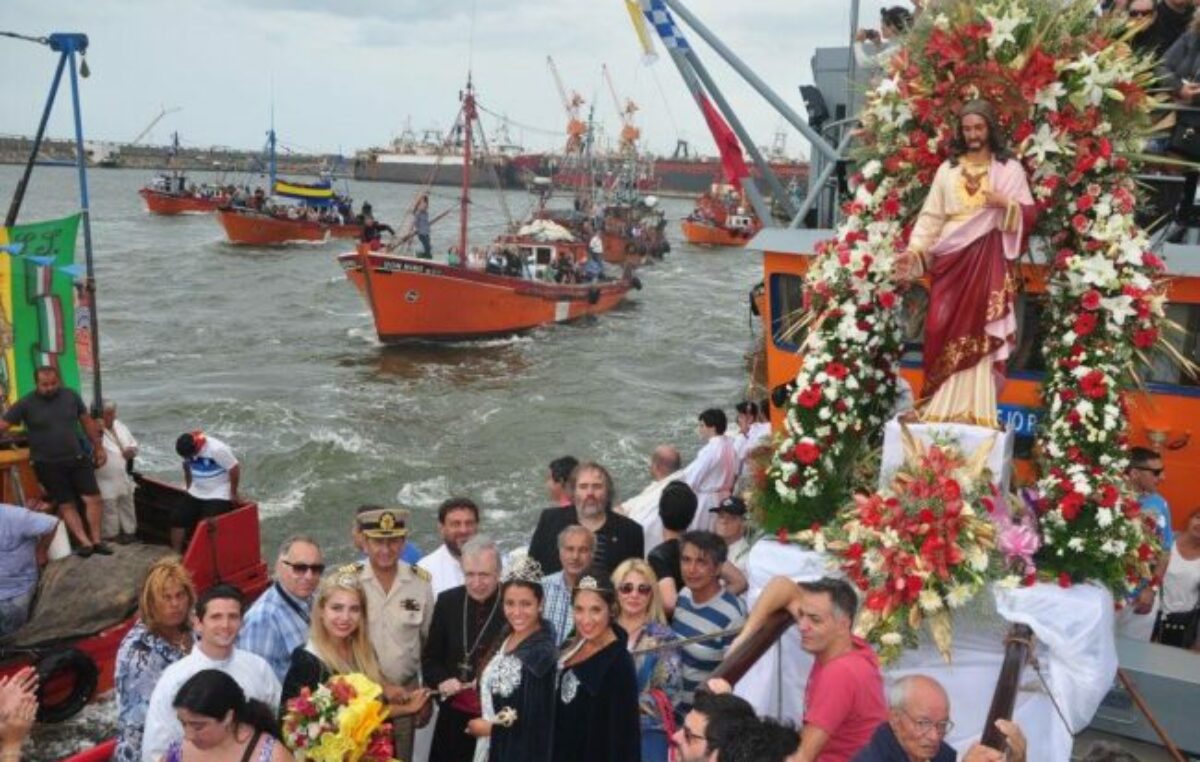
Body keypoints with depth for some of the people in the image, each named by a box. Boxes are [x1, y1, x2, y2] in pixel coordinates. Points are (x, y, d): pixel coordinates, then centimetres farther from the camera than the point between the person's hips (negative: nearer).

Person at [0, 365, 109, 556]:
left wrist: (98, 448, 13)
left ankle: (96, 541, 8)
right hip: (48, 465, -2)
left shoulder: (71, 396, 0)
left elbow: (87, 422, 10)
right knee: (66, 505, 2)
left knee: (93, 499, -2)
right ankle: (85, 542, 6)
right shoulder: (25, 404, -8)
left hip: (77, 459, 2)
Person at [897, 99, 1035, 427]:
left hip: (989, 261, -1)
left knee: (981, 333, -6)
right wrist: (914, 249, -6)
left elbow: (1030, 215, 6)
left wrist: (1005, 204, -13)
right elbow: (931, 216, 7)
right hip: (951, 259, 2)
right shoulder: (947, 169, 12)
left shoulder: (1010, 168, 8)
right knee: (945, 329, -5)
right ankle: (943, 406, 0)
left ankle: (977, 408, -3)